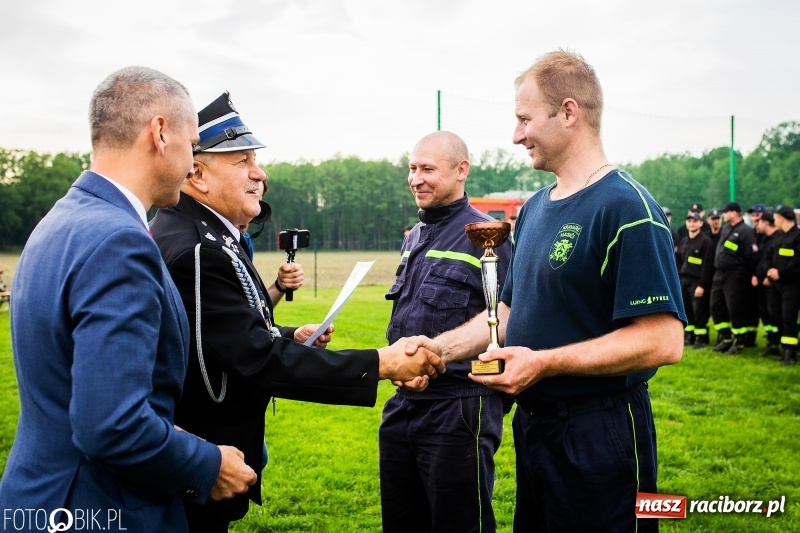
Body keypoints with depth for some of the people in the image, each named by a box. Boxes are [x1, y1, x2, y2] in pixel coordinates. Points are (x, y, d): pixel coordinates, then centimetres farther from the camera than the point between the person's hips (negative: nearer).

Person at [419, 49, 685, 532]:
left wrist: (543, 362, -23)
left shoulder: (626, 207, -17)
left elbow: (663, 341, -23)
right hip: (533, 424, 8)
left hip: (600, 435, -8)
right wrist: (439, 348, 4)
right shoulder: (535, 208, 10)